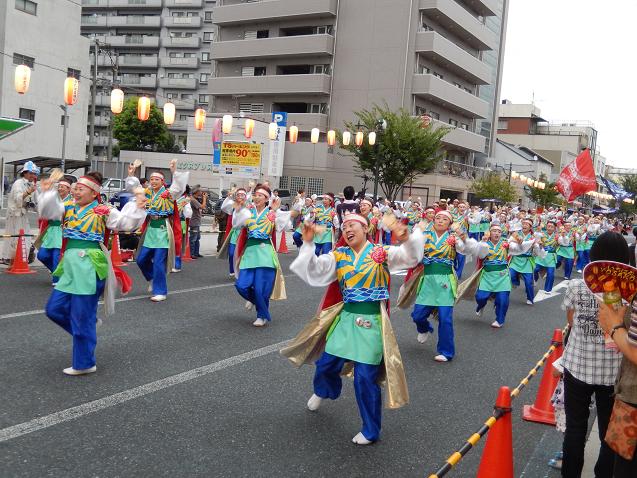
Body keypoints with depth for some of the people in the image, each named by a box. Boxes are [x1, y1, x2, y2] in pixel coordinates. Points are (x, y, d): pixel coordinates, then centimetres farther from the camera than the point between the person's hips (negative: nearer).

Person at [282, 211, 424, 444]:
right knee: (326, 364, 14)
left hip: (371, 321, -4)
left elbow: (411, 257, -16)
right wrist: (308, 243, -18)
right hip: (345, 318, 4)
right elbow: (314, 271, -5)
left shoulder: (382, 252, -3)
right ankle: (324, 391, 53)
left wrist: (407, 239, -36)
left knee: (365, 378, -1)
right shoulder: (339, 256, 4)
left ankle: (370, 430, 21)